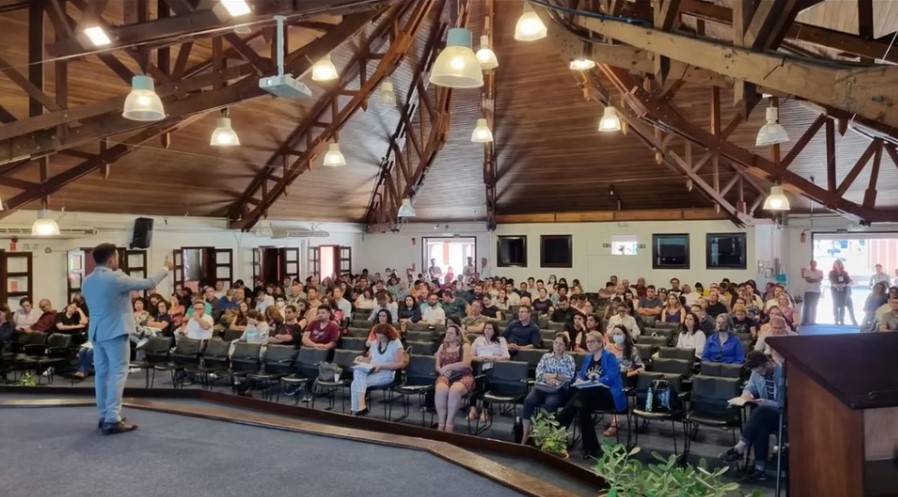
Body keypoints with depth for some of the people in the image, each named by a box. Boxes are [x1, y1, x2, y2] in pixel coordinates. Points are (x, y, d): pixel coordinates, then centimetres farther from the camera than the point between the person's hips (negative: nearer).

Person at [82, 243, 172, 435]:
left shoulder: (87, 282, 8)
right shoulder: (116, 279, -17)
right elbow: (148, 283, -12)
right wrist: (166, 269, 2)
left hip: (96, 332, 8)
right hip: (115, 332, -8)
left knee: (102, 373, 12)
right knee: (118, 373, -6)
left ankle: (104, 416, 18)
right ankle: (112, 420, -9)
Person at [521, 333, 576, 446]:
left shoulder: (569, 359, 11)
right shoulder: (546, 356, 17)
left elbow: (569, 377, -1)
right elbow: (538, 373, 5)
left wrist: (553, 375, -8)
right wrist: (549, 378, -12)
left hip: (558, 390, -2)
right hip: (541, 387, 2)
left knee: (550, 404, -35)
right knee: (528, 401, -27)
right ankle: (525, 435, -23)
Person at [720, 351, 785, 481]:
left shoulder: (783, 373, -19)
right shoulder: (758, 372, 2)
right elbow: (750, 387, 13)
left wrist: (767, 403, -28)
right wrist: (747, 392, -11)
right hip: (766, 415, 5)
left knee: (761, 412, -35)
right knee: (761, 424, -32)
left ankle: (739, 449, -28)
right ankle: (760, 467, -32)